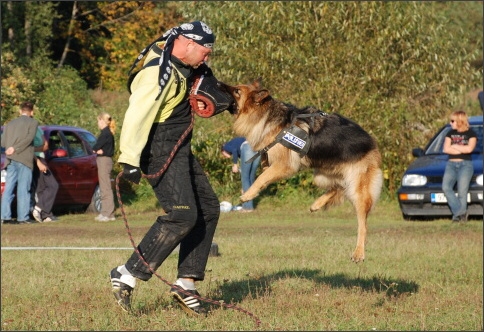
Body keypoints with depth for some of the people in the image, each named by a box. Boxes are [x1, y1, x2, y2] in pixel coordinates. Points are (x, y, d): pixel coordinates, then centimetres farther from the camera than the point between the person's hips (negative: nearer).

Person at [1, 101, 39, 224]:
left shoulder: (10, 124, 18)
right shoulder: (33, 122, 3)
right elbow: (29, 138, -13)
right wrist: (16, 148, -11)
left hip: (11, 160, 5)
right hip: (25, 159, -5)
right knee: (23, 189, -4)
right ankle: (23, 217, -7)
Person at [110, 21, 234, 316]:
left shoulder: (181, 65, 10)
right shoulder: (159, 72, -21)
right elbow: (138, 114, -28)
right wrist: (130, 159, -33)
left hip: (180, 150, 11)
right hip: (161, 151, -11)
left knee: (208, 208, 11)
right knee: (182, 214, -20)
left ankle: (186, 283, 11)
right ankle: (127, 276, -16)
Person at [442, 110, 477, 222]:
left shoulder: (470, 133, 5)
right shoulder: (451, 133, 17)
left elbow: (469, 149, -12)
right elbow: (446, 149, 3)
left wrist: (454, 146, -2)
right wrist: (462, 150, -4)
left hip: (465, 165, -4)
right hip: (451, 164, 4)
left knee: (462, 191, -11)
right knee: (446, 187, -20)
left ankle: (459, 214, -5)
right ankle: (461, 212, -20)